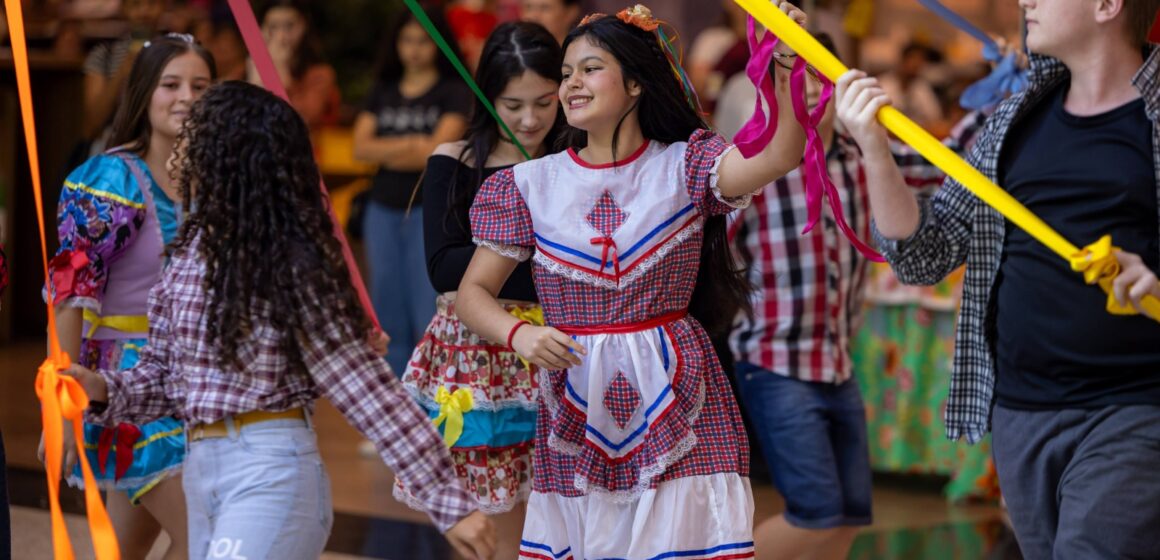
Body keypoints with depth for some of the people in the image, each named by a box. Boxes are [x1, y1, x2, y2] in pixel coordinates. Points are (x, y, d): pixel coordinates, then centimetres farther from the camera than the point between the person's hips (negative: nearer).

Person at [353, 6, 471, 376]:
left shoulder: (453, 92, -1)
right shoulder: (383, 92, 13)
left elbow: (438, 151, -12)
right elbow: (361, 147, 1)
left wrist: (387, 152, -2)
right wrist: (409, 145, -13)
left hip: (431, 210, -5)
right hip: (383, 210, 5)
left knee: (429, 311, -10)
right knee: (389, 313, 8)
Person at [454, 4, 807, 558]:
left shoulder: (684, 167, 1)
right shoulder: (532, 185, 5)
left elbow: (779, 156, -17)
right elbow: (473, 291, 8)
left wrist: (785, 69, -32)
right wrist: (519, 335, -13)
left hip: (675, 400, -1)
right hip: (577, 403, 2)